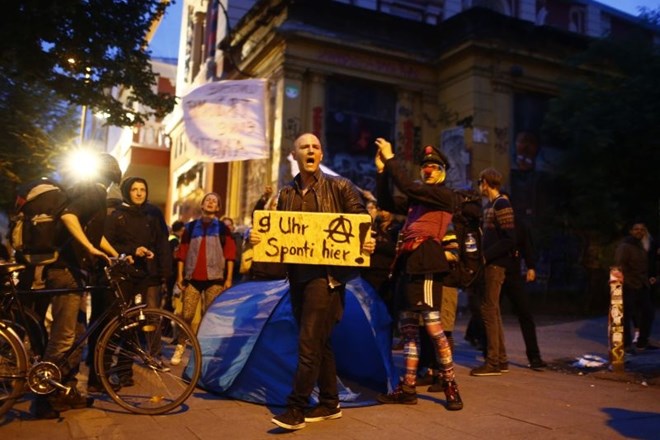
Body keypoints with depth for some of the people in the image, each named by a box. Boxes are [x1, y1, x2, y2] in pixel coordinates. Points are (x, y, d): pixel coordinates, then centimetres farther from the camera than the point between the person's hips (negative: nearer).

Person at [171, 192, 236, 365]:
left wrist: (229, 278, -3)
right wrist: (179, 276, 3)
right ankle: (180, 348, 10)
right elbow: (182, 252, 9)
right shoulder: (190, 226, 11)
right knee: (186, 316, -3)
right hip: (193, 277, 1)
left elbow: (230, 254, 3)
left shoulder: (223, 228, 8)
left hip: (214, 279, -1)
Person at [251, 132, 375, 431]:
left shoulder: (339, 187, 0)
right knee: (319, 341, 13)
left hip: (326, 273, -6)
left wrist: (367, 243, -21)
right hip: (297, 273, 6)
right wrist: (258, 237, -5)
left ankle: (295, 409, -1)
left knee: (309, 342, -9)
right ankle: (330, 403, 25)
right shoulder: (287, 194, 14)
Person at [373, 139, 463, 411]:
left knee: (432, 325, -10)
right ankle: (408, 388, 15)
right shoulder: (416, 201, 22)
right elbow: (386, 203, 15)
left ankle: (450, 386, 4)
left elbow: (408, 187, -12)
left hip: (426, 265, -8)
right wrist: (382, 170, 8)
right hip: (409, 265, 8)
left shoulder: (445, 195, 0)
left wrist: (391, 159, -6)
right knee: (407, 327, 8)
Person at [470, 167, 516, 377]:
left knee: (489, 310, -7)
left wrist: (486, 255, -19)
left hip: (496, 264, -9)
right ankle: (501, 359, 19)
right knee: (493, 310, 12)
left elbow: (509, 239, -19)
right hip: (490, 263, 9)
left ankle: (493, 362, -2)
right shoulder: (490, 205, 16)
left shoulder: (501, 204, -11)